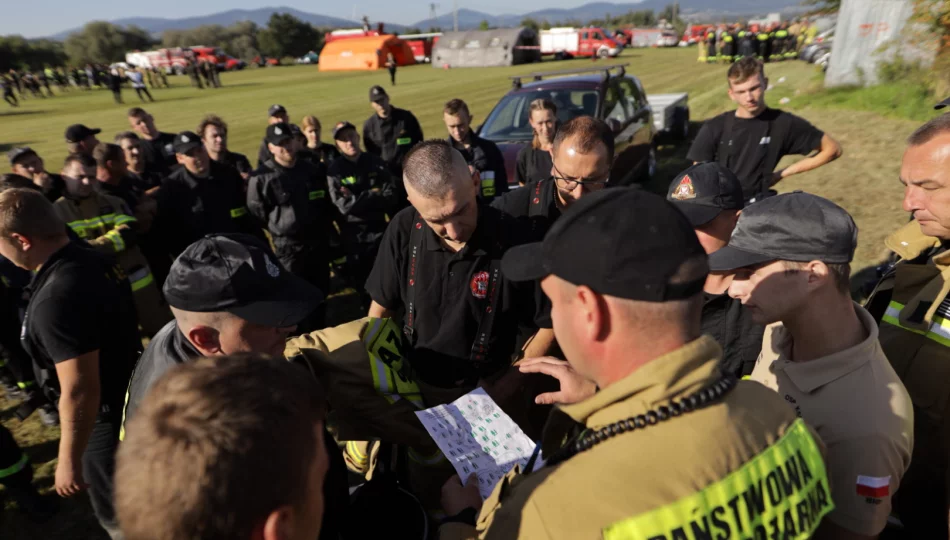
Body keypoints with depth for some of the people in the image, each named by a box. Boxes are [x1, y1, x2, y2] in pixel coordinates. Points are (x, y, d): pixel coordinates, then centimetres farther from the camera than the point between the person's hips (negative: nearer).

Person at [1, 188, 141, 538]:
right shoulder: (95, 261, -5)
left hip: (107, 419, -8)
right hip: (132, 396, 8)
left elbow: (80, 393, -29)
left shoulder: (56, 300, -32)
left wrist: (69, 461, -16)